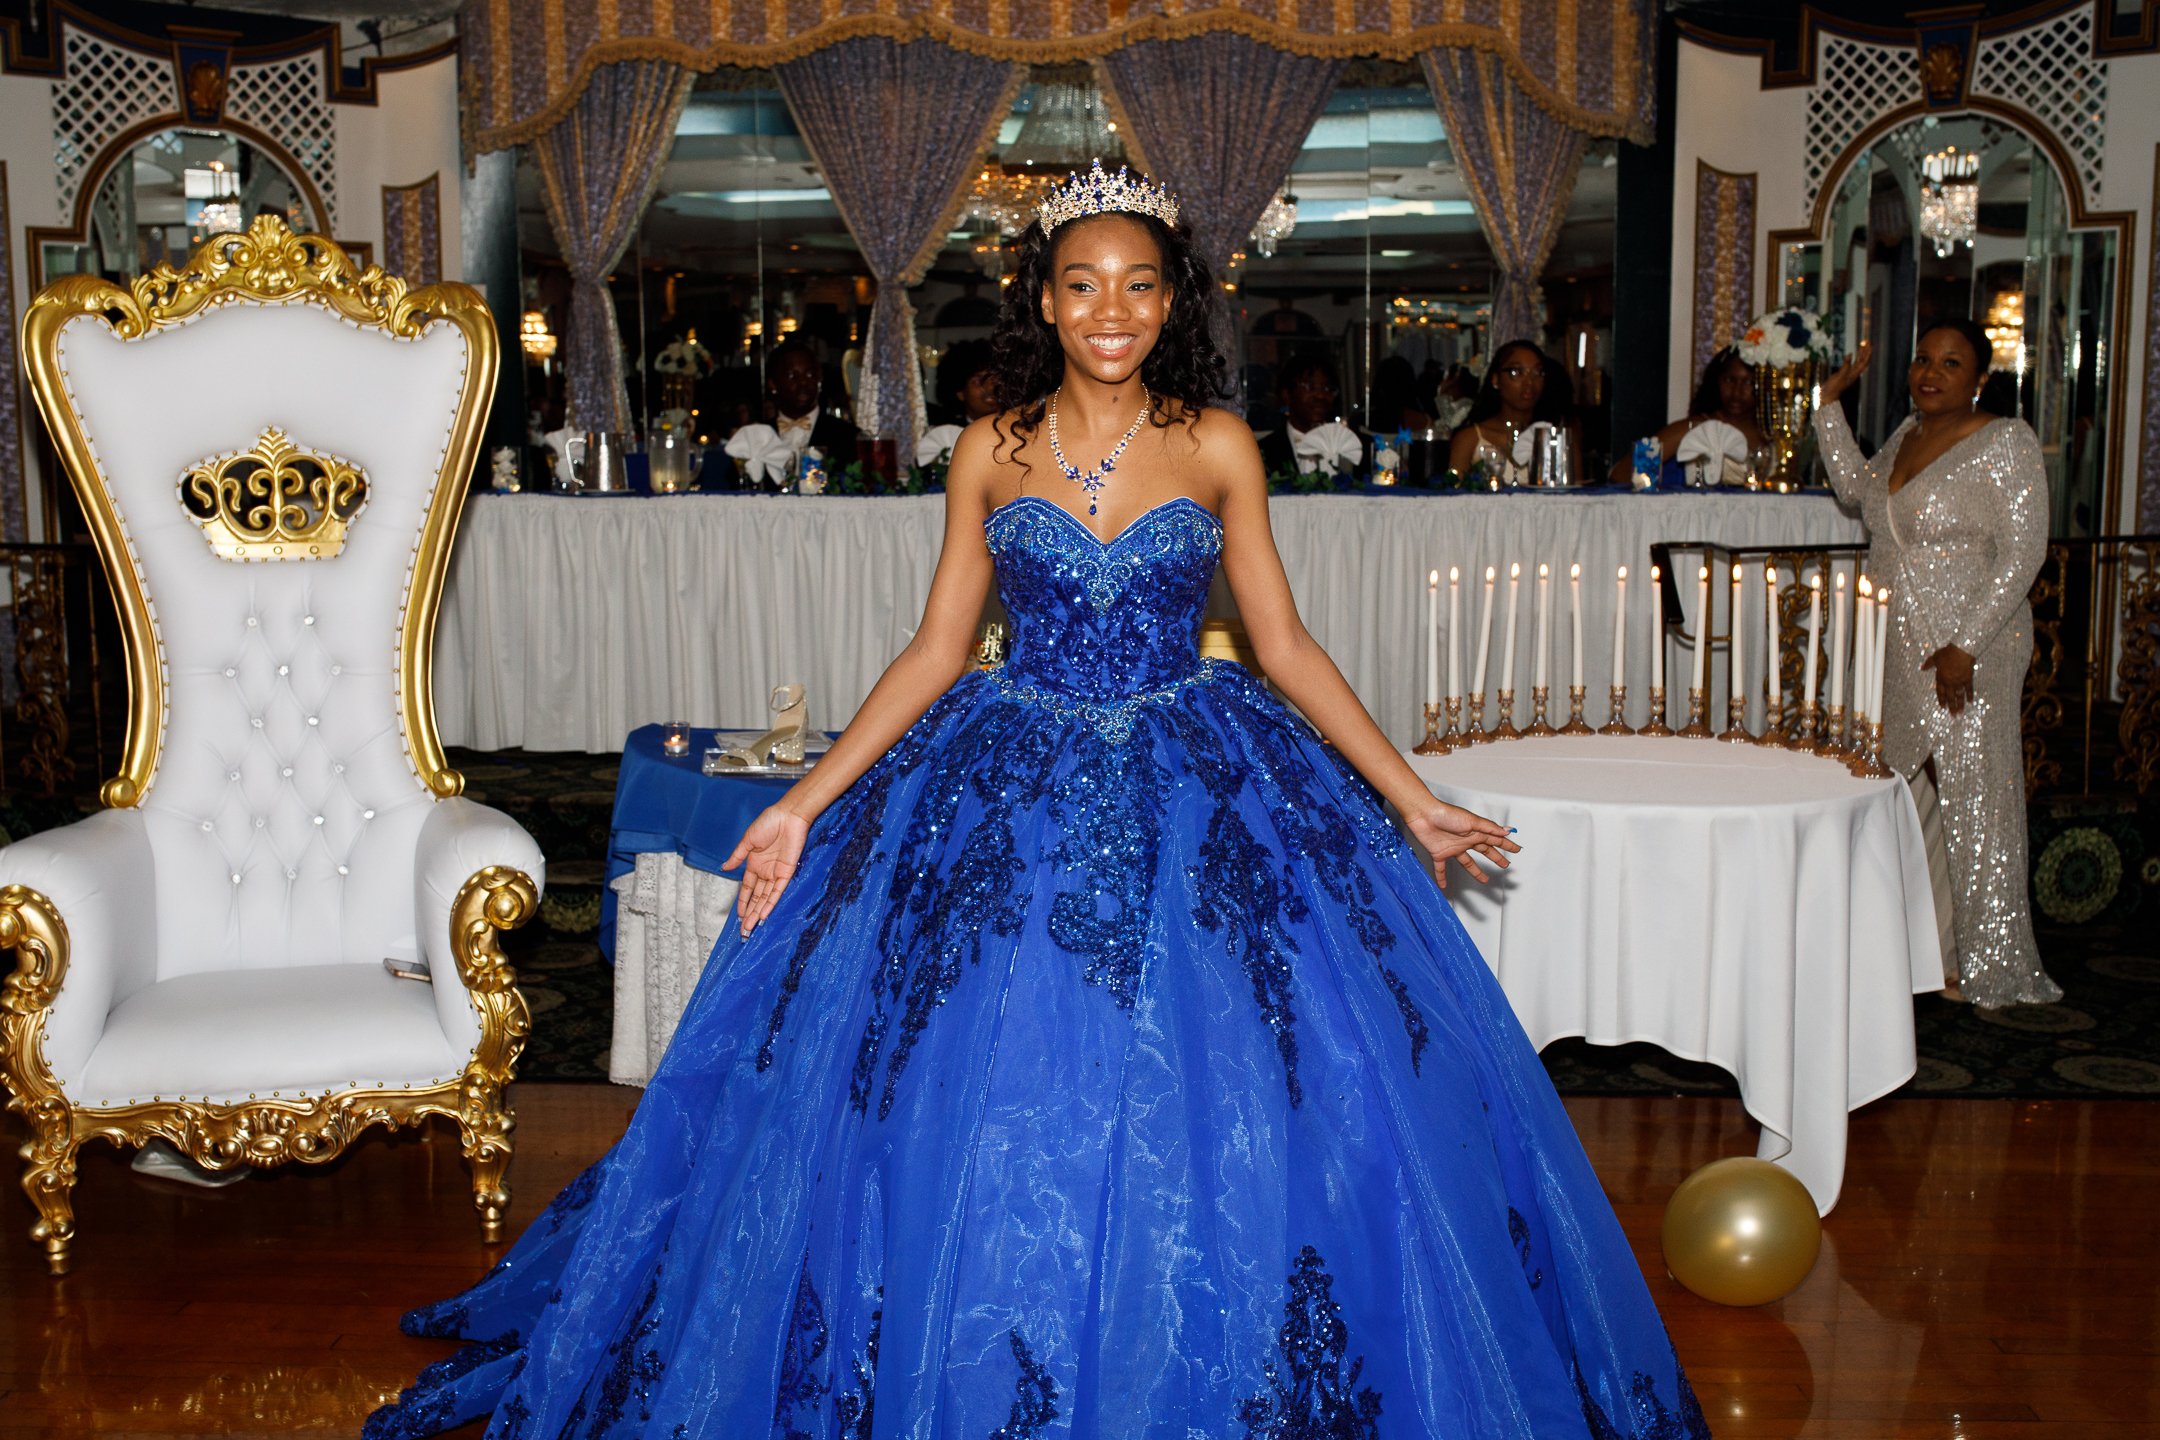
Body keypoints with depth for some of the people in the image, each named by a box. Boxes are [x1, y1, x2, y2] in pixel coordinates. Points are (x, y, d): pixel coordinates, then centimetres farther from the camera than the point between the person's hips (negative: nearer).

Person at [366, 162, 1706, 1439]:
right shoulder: (991, 451, 4)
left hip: (1195, 794, 0)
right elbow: (937, 649, 4)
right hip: (1011, 798, 0)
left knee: (1214, 1118, -1)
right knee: (985, 1121, 2)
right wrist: (808, 803, -2)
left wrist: (1411, 796, 1)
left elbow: (1286, 642, 5)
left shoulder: (1219, 447, 2)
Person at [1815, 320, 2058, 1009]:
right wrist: (1830, 404, 20)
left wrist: (1966, 647, -19)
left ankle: (1993, 970, 7)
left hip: (1968, 652, -7)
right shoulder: (1909, 433, 12)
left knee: (1974, 802, -3)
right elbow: (1855, 486, 29)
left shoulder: (2005, 442, -10)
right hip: (1895, 650, 7)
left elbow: (2022, 553, -14)